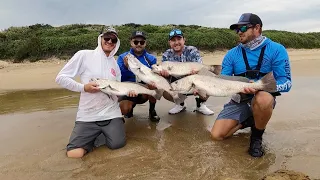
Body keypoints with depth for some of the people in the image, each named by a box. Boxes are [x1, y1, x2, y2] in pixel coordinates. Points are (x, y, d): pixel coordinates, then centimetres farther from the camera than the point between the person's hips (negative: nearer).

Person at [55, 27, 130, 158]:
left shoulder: (115, 64, 11)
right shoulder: (84, 55, -3)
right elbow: (61, 78, -4)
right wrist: (83, 87, -16)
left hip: (111, 114, 3)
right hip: (87, 116, -2)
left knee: (117, 144, -15)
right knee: (74, 154, -13)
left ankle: (104, 132, 20)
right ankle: (93, 136, 20)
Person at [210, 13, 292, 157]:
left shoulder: (276, 50, -9)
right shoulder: (232, 54, 0)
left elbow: (286, 82, -15)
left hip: (263, 98, -3)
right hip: (239, 100, 3)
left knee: (263, 98, -41)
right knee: (217, 135, -11)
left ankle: (257, 136, -9)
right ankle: (248, 121, 18)